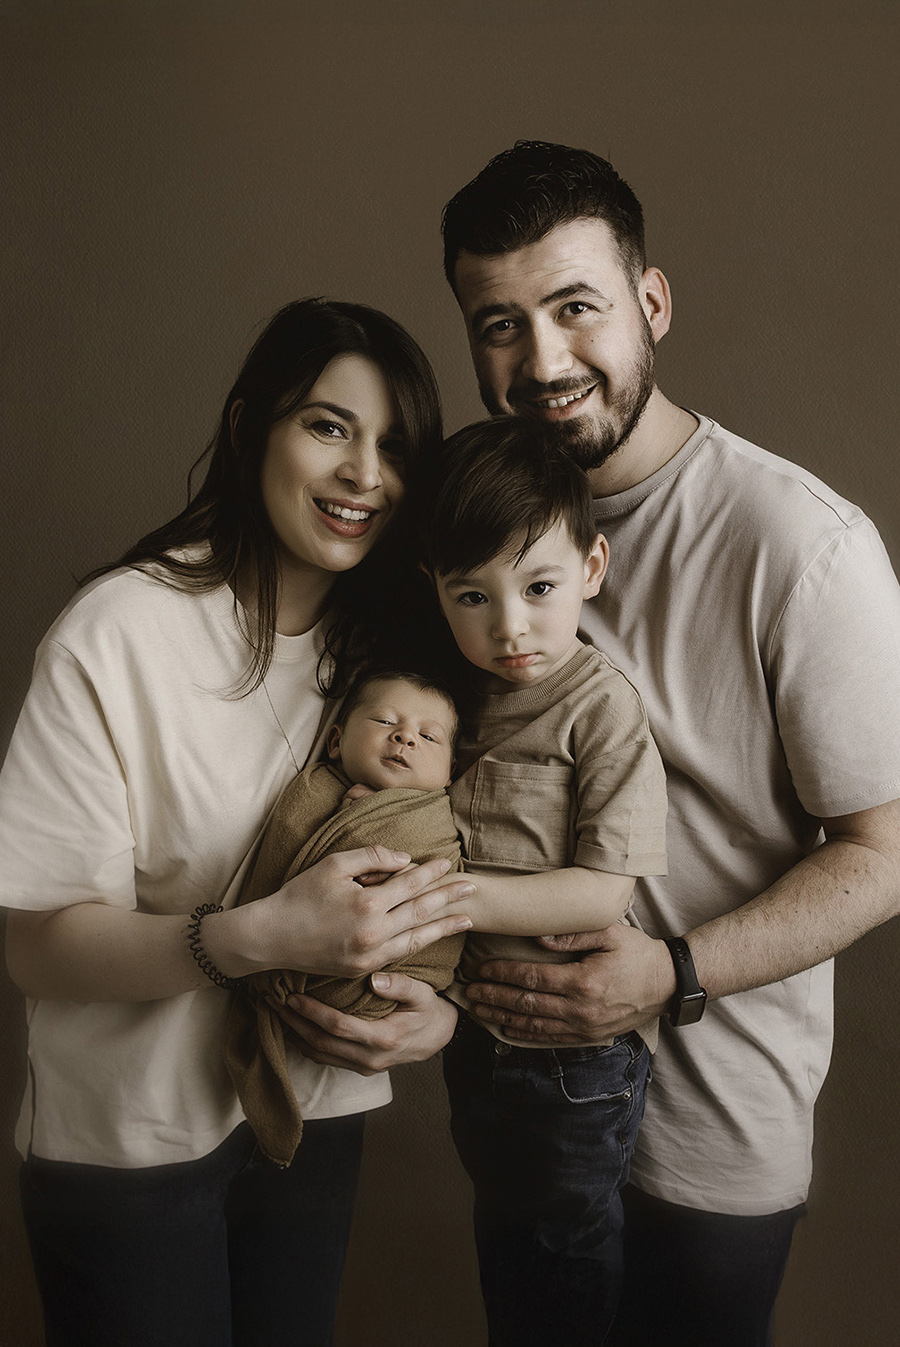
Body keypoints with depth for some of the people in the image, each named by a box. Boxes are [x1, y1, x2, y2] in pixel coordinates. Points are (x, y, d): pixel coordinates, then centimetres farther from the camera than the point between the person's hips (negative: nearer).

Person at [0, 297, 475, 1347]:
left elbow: (415, 881, 6)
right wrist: (263, 936, -35)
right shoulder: (117, 635, -21)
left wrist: (431, 993, -15)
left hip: (318, 1109, 5)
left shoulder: (385, 639, -2)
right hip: (129, 1136, -5)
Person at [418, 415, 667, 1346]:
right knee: (501, 1234, 26)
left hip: (575, 1048, -7)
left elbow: (602, 892, -24)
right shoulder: (467, 699, 1)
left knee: (569, 1244, 15)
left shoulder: (602, 705, -21)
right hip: (477, 1032, 7)